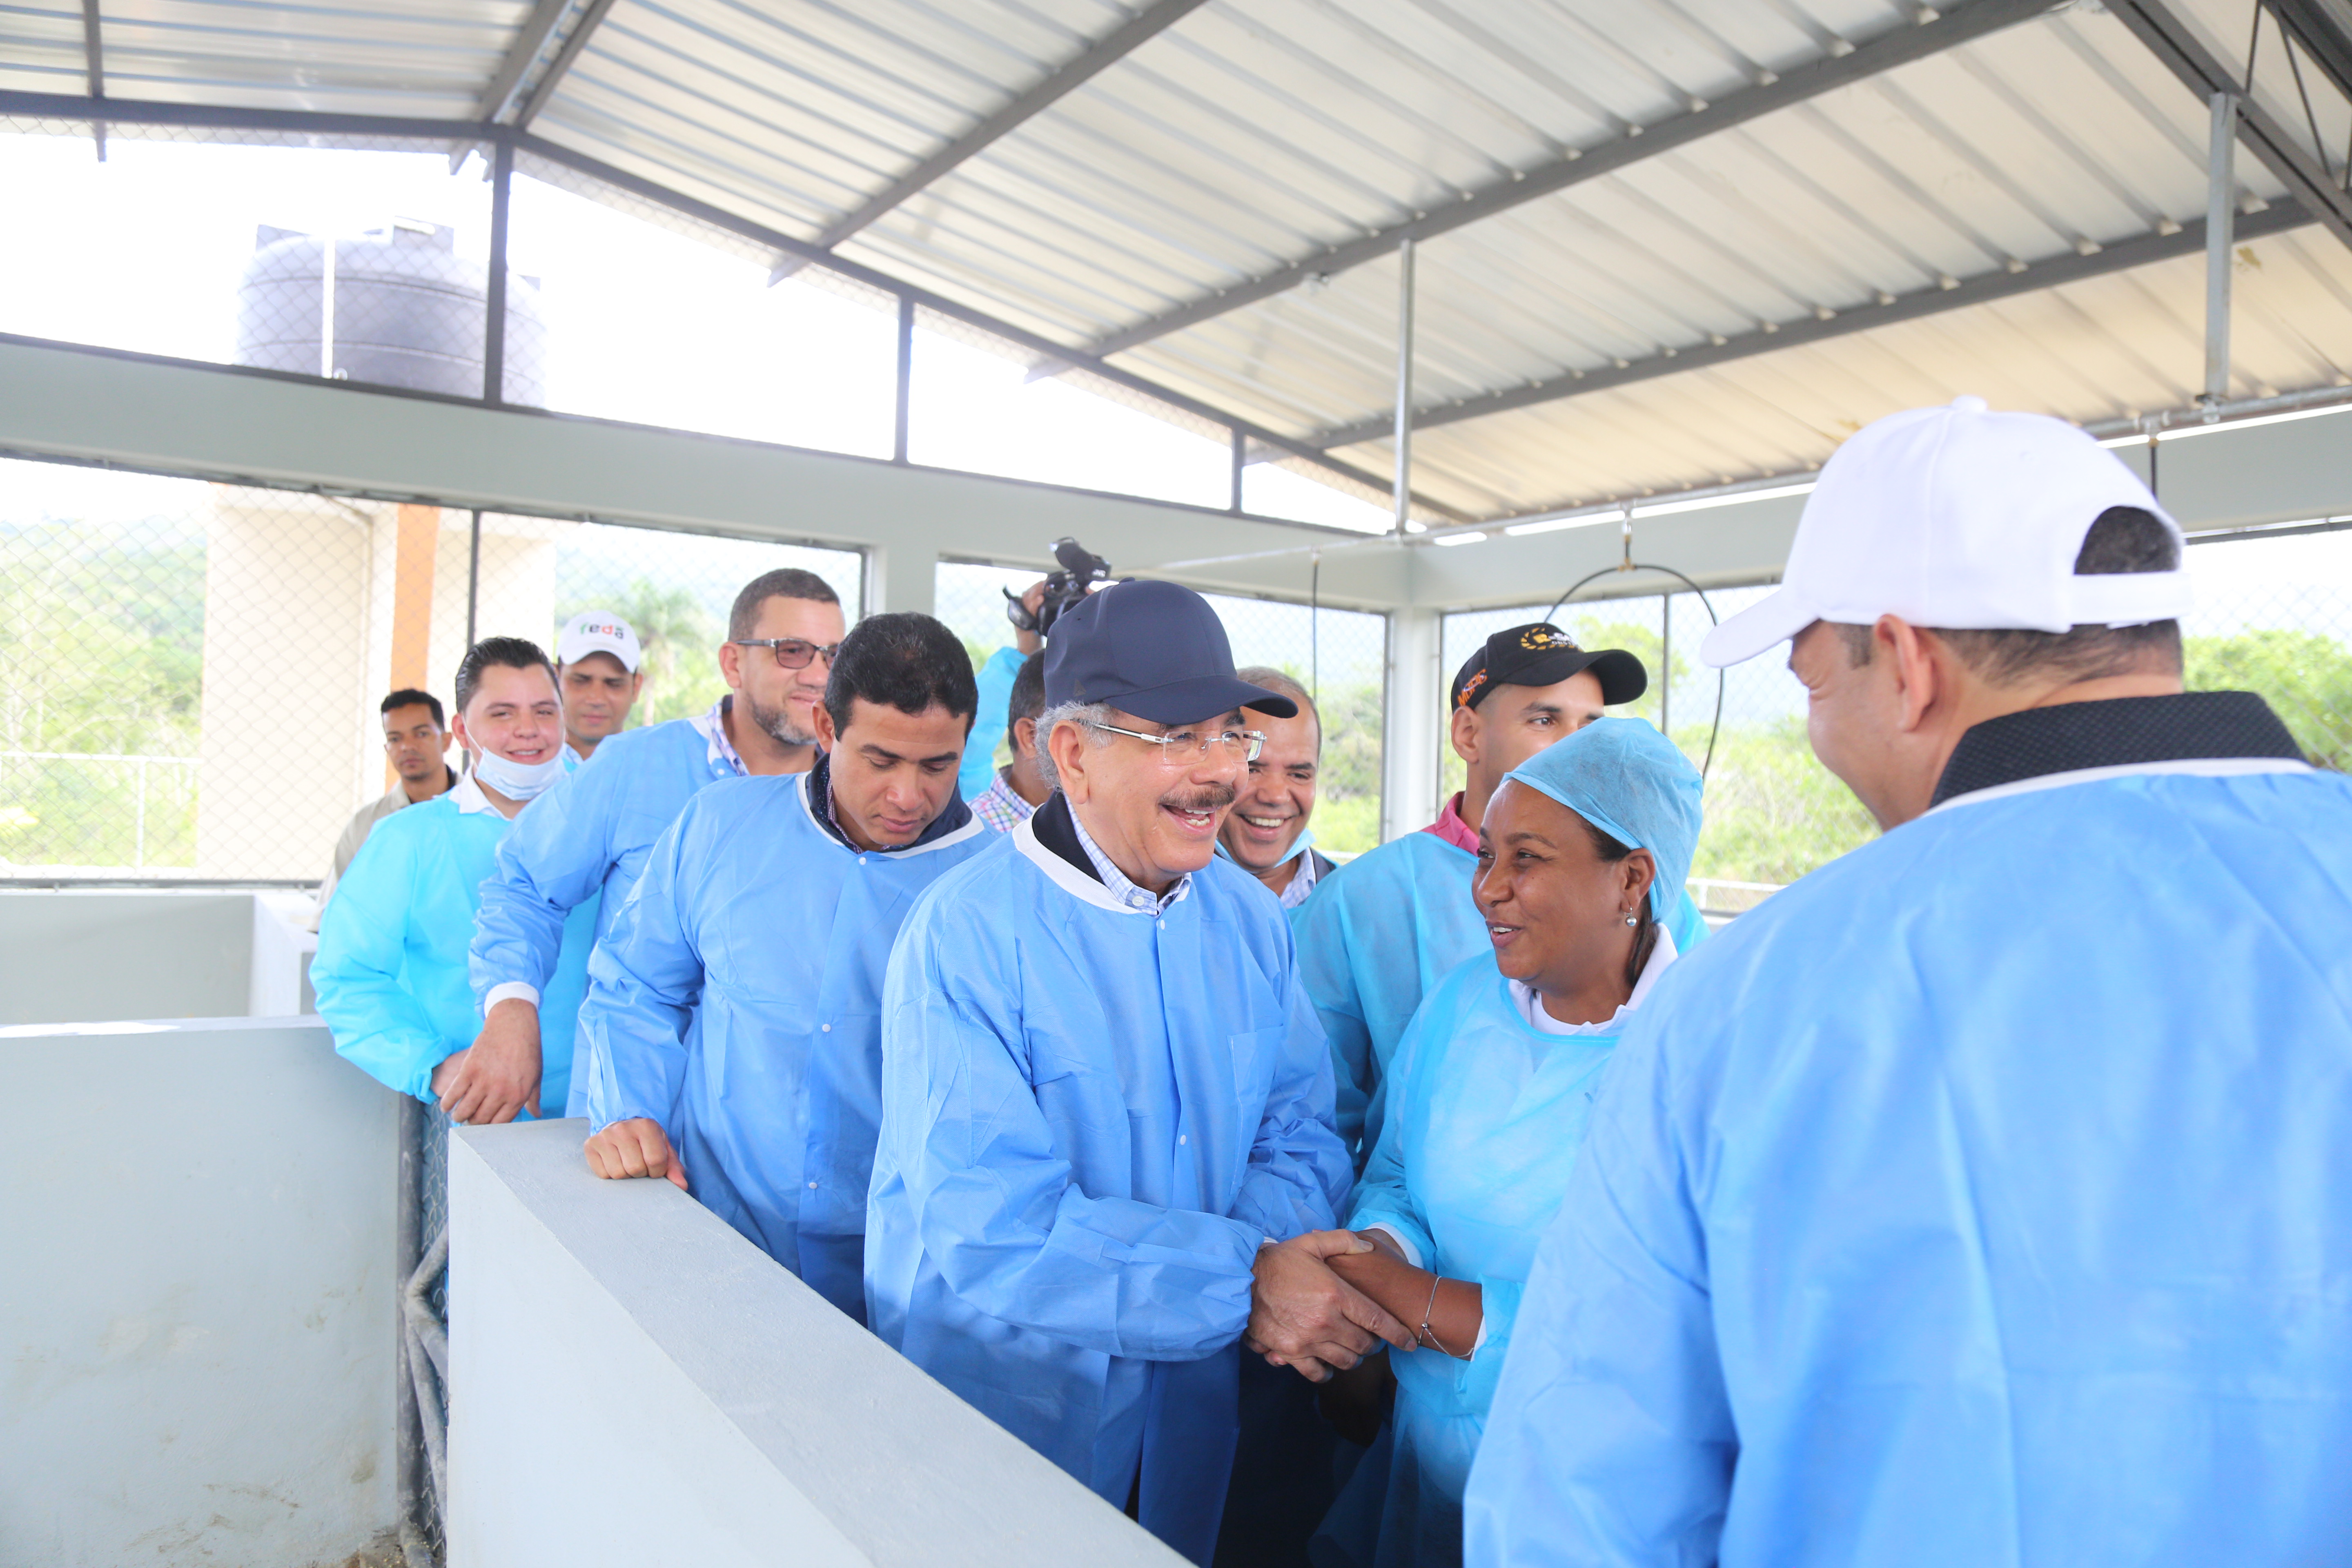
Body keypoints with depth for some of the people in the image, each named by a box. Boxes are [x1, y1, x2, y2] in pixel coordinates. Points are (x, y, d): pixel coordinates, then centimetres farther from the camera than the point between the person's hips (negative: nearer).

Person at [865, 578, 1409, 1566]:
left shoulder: (1249, 919, -2)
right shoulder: (966, 936, -22)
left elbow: (1300, 1134, 1)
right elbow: (984, 1226, -28)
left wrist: (1272, 1243, -20)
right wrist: (1243, 1280, -28)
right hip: (993, 1412, -5)